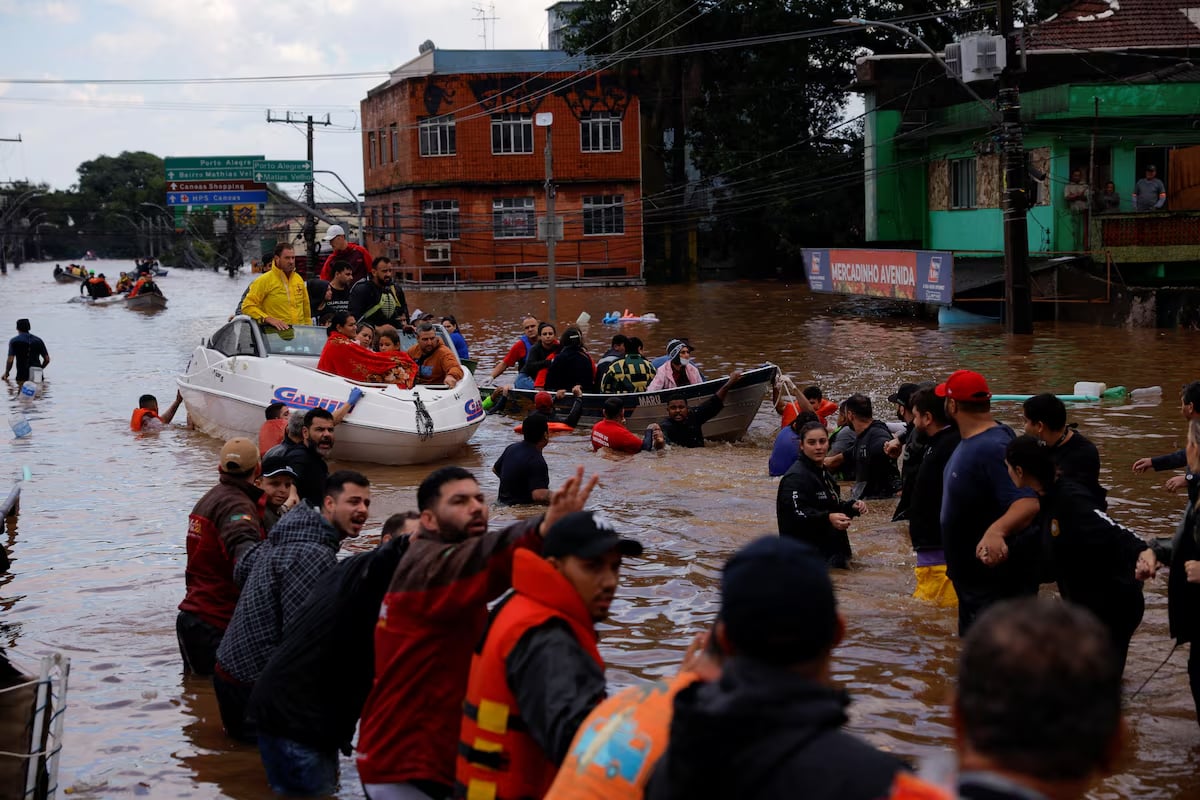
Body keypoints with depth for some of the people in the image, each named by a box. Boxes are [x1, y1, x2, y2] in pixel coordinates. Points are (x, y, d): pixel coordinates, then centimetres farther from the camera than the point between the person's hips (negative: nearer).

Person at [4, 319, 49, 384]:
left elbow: (10, 361, -4)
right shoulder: (38, 340, 12)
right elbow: (47, 359, 13)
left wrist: (6, 374, 12)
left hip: (22, 377, -3)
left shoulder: (14, 341, 2)